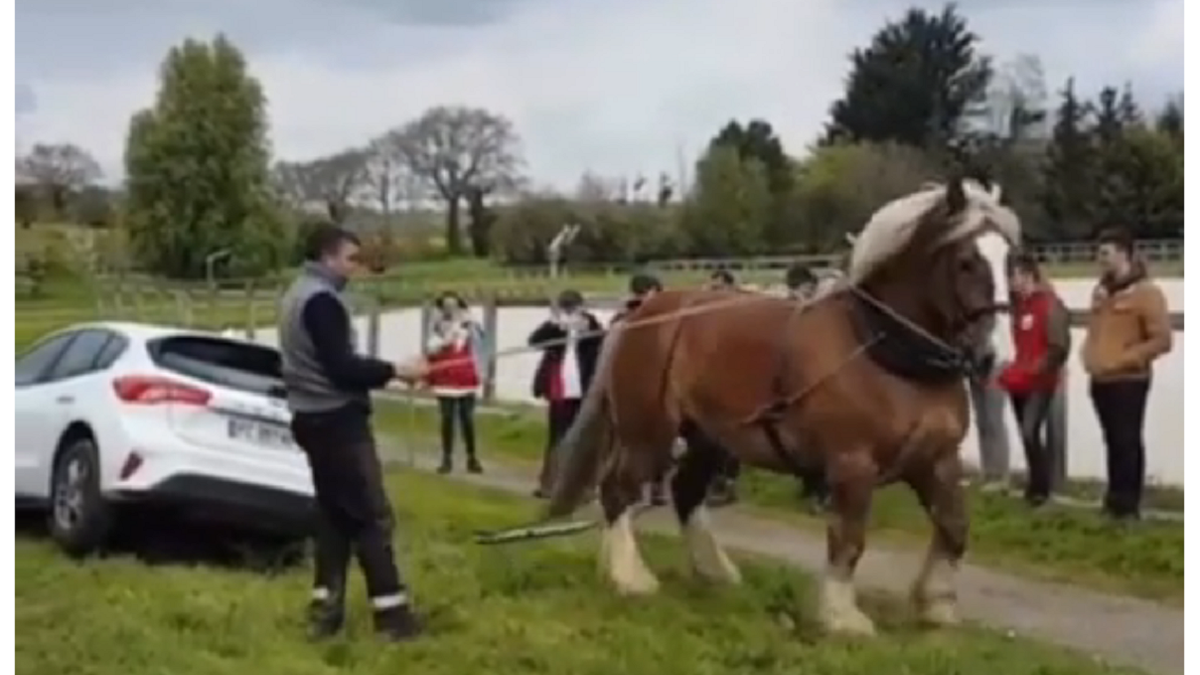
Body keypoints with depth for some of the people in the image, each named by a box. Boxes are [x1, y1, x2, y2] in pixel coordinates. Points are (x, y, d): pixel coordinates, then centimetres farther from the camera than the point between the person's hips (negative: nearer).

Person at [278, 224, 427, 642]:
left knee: (333, 515, 12)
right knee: (372, 514, -7)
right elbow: (341, 367, -22)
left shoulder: (298, 295, 16)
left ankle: (325, 611, 11)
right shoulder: (322, 299, -16)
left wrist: (380, 373, 13)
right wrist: (394, 371, -14)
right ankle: (392, 614, -6)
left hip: (315, 417, 10)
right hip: (337, 419, -10)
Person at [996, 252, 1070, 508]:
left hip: (1040, 383, -7)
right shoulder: (1019, 304, 10)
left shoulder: (1050, 304, -13)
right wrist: (1014, 370, 4)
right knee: (1027, 435, 11)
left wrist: (1030, 371, -23)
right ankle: (1037, 483, 21)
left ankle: (1040, 488, -4)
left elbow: (1059, 348, -18)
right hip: (1020, 381, 8)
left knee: (1031, 432, -16)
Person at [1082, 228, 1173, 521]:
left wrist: (1123, 360, -17)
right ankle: (1115, 498, 21)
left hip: (1128, 381, -7)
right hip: (1101, 381, 7)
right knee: (1113, 441, 13)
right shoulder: (1101, 291, 13)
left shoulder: (1146, 292, -10)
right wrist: (1090, 357, 6)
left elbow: (1161, 340, -14)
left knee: (1127, 442, -4)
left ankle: (1128, 504, 3)